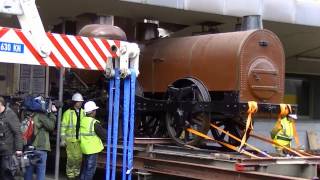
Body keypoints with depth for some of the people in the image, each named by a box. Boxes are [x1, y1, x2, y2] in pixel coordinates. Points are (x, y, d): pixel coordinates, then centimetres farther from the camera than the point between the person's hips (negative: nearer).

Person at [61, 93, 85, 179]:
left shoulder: (83, 112, 7)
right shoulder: (68, 113, -5)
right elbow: (63, 126, -4)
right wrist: (62, 139, -7)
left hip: (80, 139, 4)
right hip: (70, 139, -4)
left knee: (79, 157, 7)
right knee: (71, 158, 0)